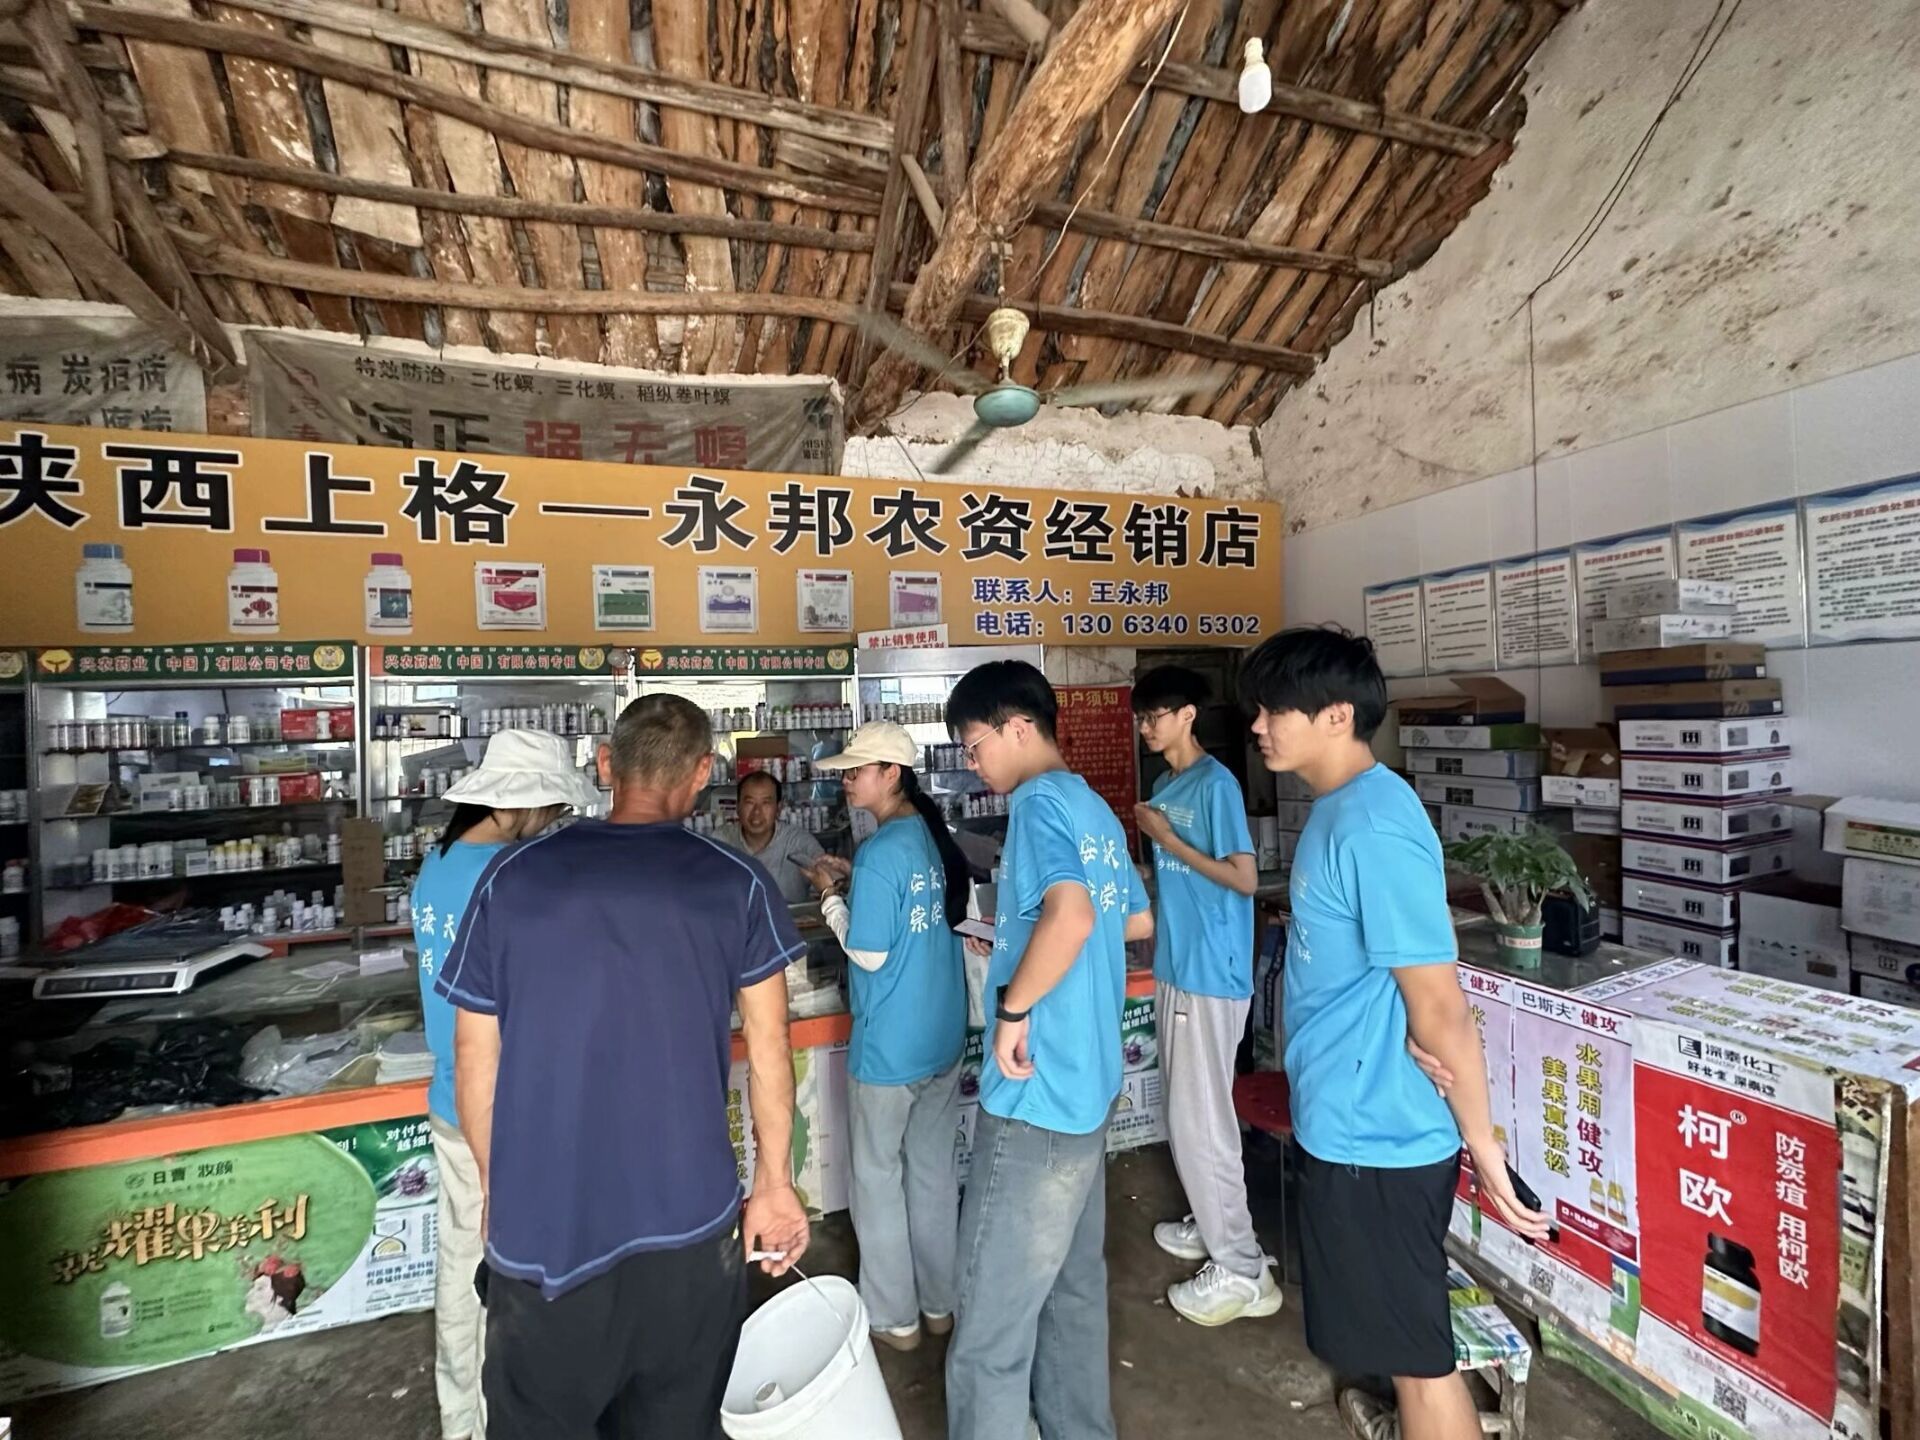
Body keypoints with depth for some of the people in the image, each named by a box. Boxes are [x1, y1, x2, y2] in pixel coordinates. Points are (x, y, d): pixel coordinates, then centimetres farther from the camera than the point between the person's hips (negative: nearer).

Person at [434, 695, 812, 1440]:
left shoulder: (511, 876, -4)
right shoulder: (737, 883, -7)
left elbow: (475, 1059, 3)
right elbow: (768, 1048, -3)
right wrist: (774, 1182, 10)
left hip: (540, 1231, 1)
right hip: (687, 1225, 0)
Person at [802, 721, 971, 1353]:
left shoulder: (880, 852, -23)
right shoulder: (934, 834, 2)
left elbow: (869, 953, -19)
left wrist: (832, 896, -7)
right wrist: (857, 880, 7)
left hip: (891, 1045, -8)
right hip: (945, 1035, 8)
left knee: (878, 1176, 13)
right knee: (935, 1169, 20)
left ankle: (894, 1317, 28)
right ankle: (939, 1301, 35)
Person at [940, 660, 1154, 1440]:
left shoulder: (1039, 801, -17)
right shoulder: (1095, 810, 10)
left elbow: (1072, 914, -34)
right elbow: (1137, 921, 21)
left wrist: (1014, 1006, -21)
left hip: (1035, 1093, -10)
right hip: (1085, 1084, 10)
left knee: (991, 1321, 5)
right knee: (1073, 1283, 24)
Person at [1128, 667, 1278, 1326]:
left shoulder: (1216, 784, -16)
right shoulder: (1165, 784, 10)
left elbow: (1244, 878, -19)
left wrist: (1167, 839, -18)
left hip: (1210, 974, -9)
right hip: (1175, 967, 9)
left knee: (1201, 1120, -1)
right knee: (1185, 1112, 19)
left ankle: (1242, 1269, 13)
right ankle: (1211, 1223, 36)